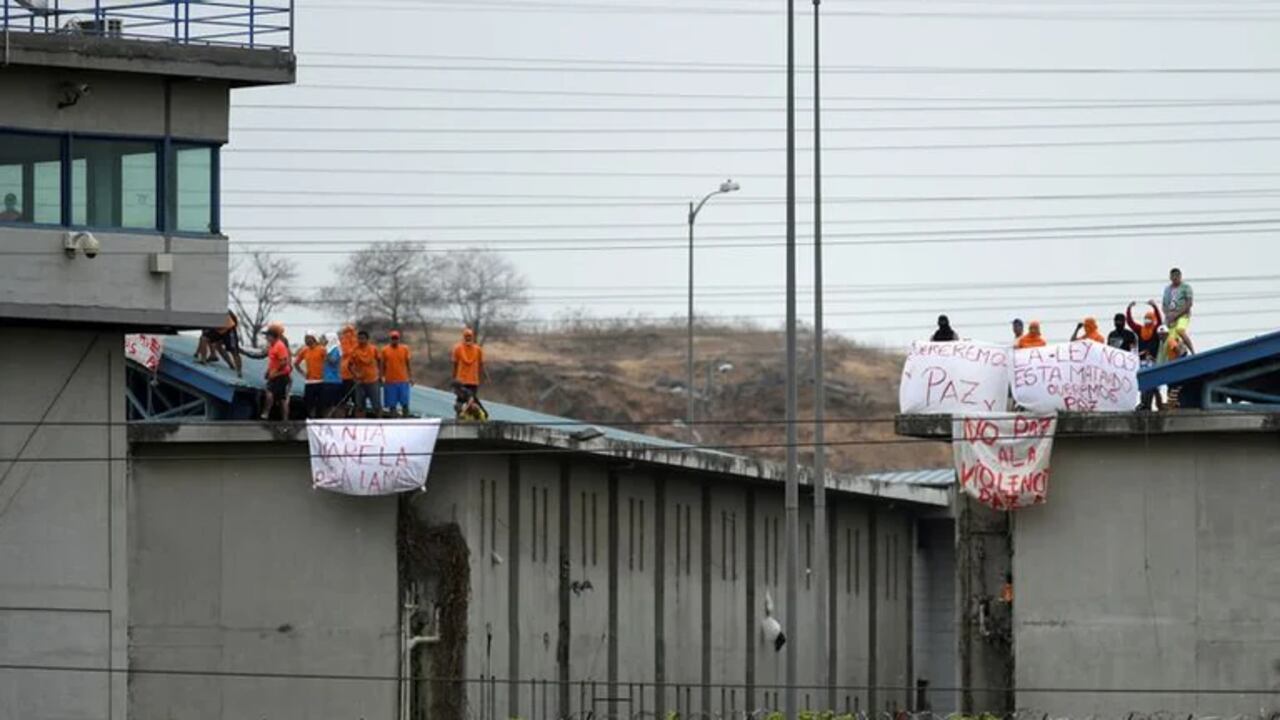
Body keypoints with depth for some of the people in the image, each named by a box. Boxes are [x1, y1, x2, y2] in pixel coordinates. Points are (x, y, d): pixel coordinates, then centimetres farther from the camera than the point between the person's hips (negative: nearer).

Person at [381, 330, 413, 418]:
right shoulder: (385, 350, -1)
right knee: (392, 405, 4)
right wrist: (382, 378, 1)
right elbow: (383, 365, 4)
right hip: (390, 381, -1)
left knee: (405, 404, 2)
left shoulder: (404, 349, 2)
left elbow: (408, 364, 7)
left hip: (403, 381, 1)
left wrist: (411, 377, 3)